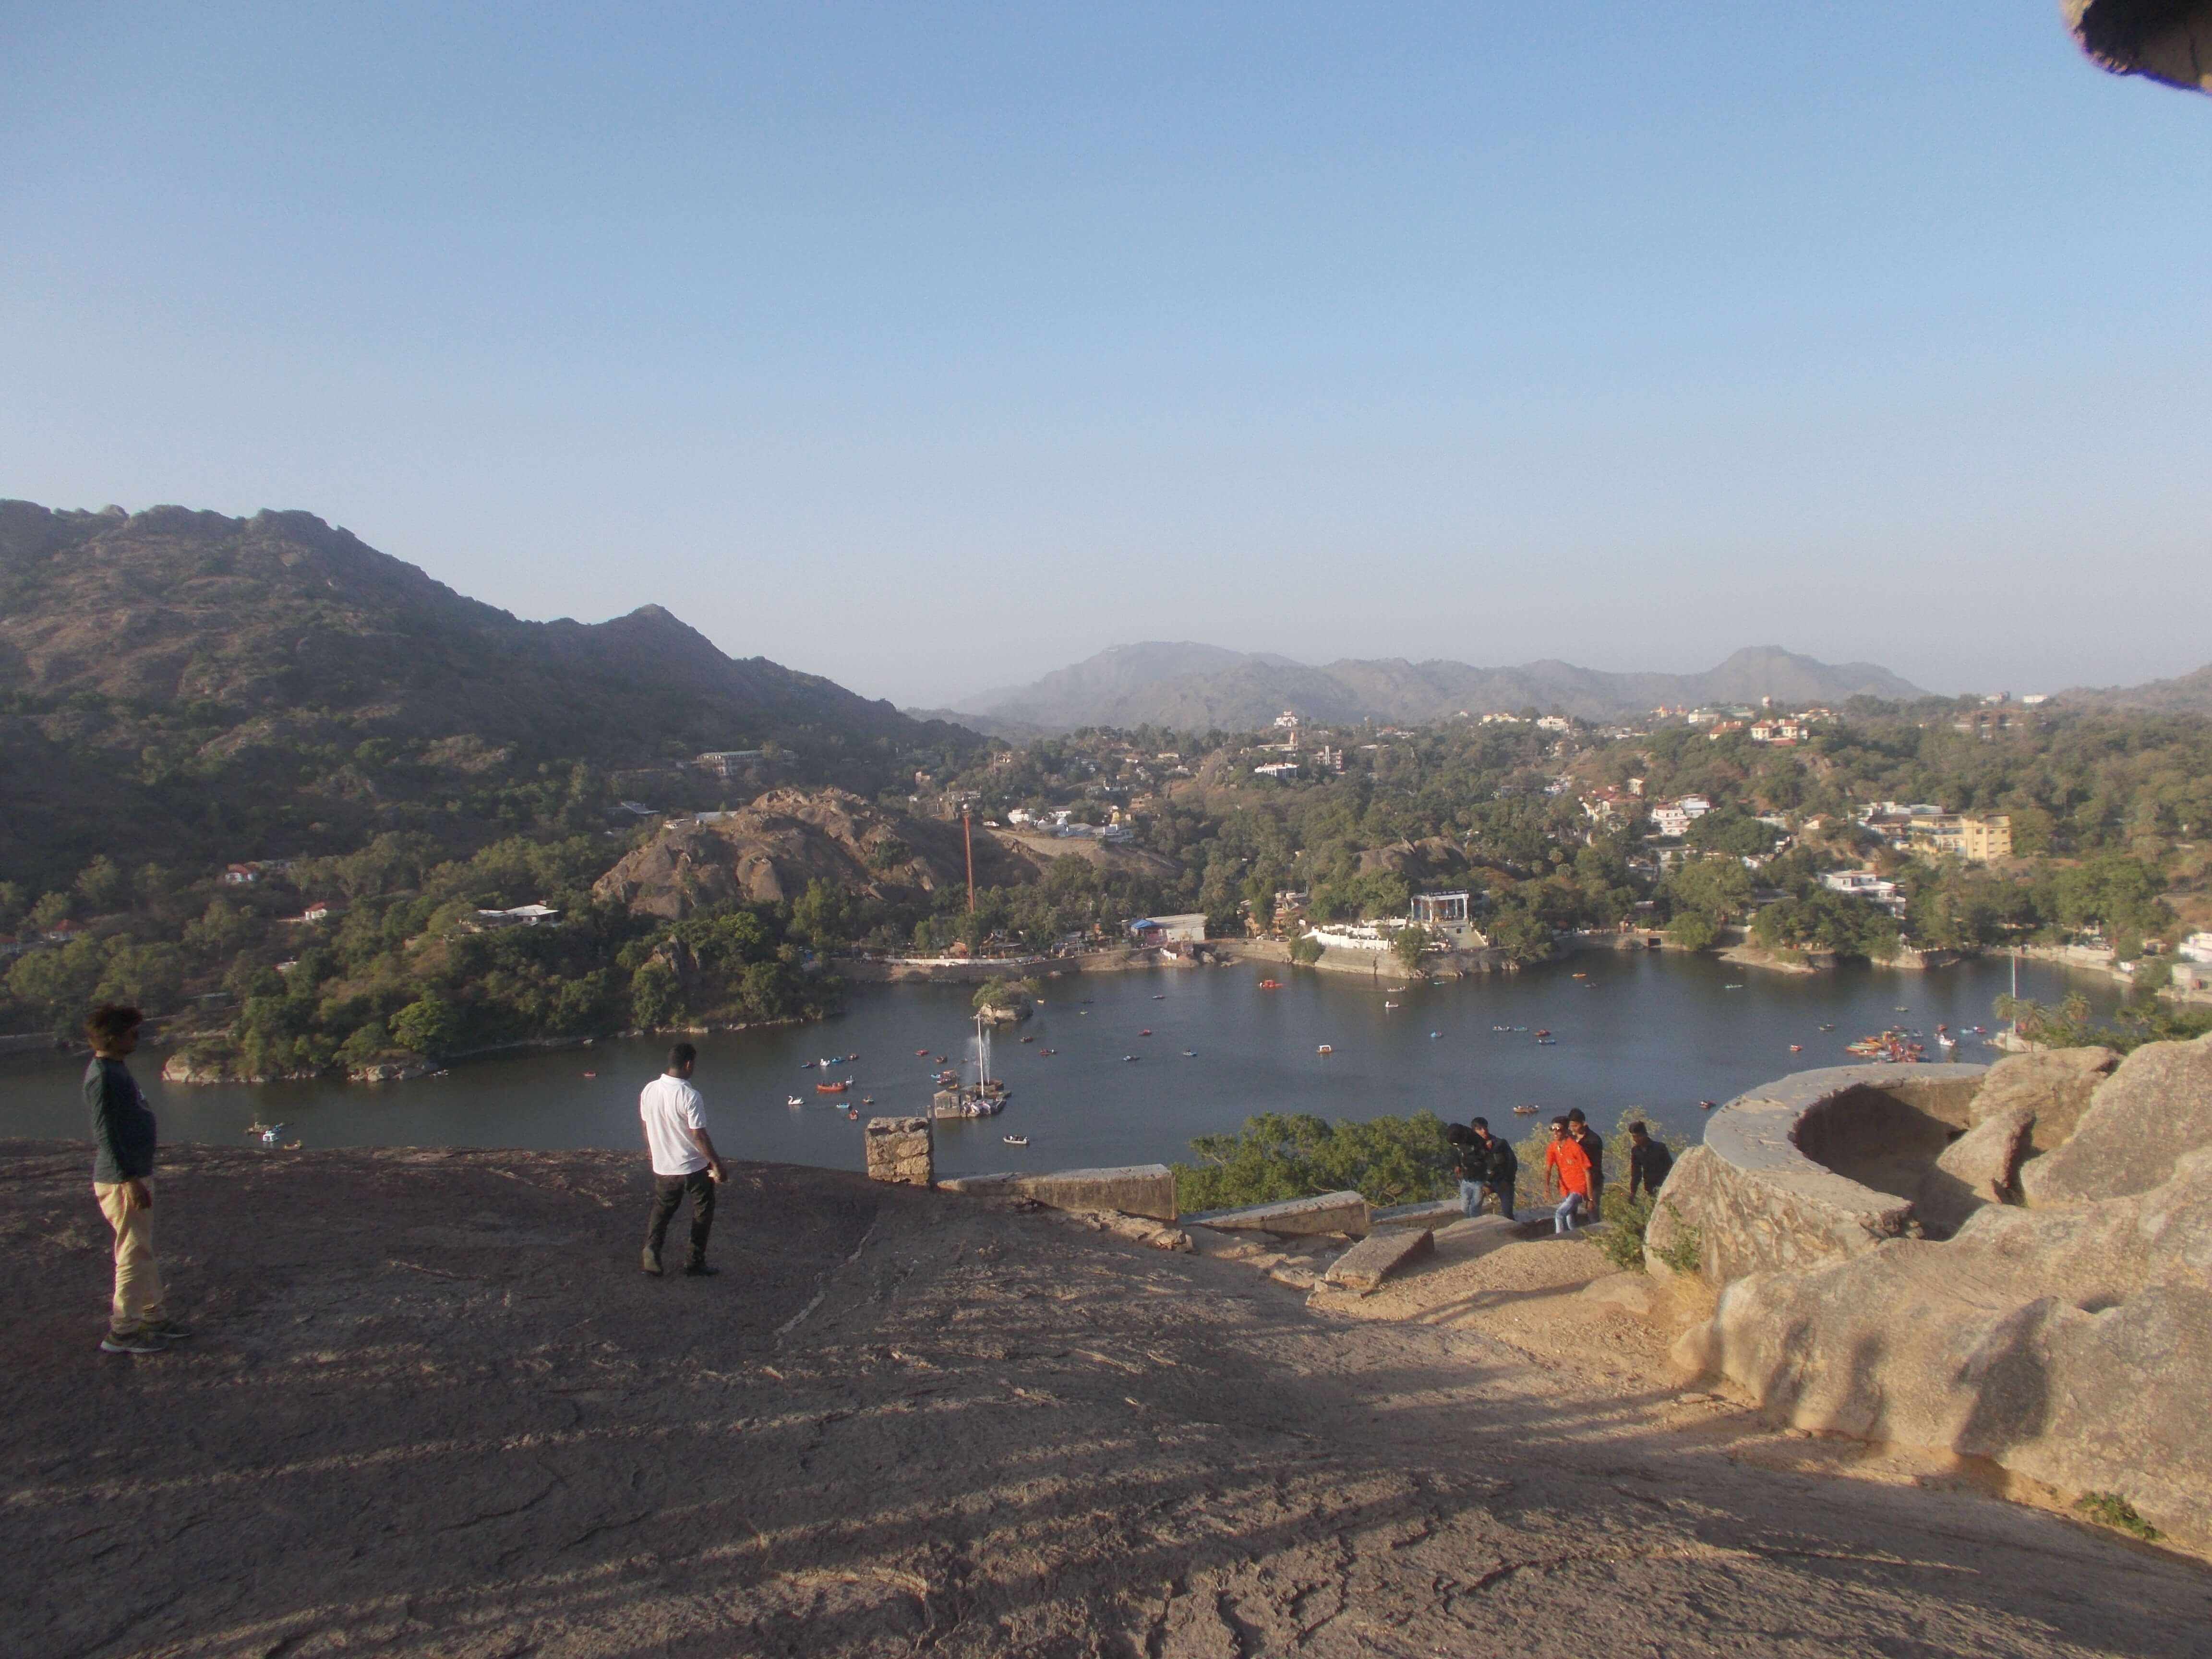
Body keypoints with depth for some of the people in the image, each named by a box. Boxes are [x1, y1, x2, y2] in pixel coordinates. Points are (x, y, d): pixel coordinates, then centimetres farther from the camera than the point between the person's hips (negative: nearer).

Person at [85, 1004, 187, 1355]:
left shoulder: (116, 1069, 13)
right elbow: (105, 1134, -21)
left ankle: (154, 1317, 26)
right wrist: (130, 1180, -22)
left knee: (144, 1251, 16)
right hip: (122, 1181, -10)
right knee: (134, 1254, -3)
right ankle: (122, 1331, 5)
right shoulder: (102, 1076, -18)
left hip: (136, 1174, 10)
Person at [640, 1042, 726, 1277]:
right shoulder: (689, 1095, -22)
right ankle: (696, 1263, 15)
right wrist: (717, 1164, -12)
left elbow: (647, 1128, 8)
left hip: (663, 1167, 5)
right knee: (702, 1213, 12)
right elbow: (699, 1135, -20)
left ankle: (652, 1255, 8)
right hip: (694, 1167, -5)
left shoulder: (649, 1090, -4)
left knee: (662, 1211, 21)